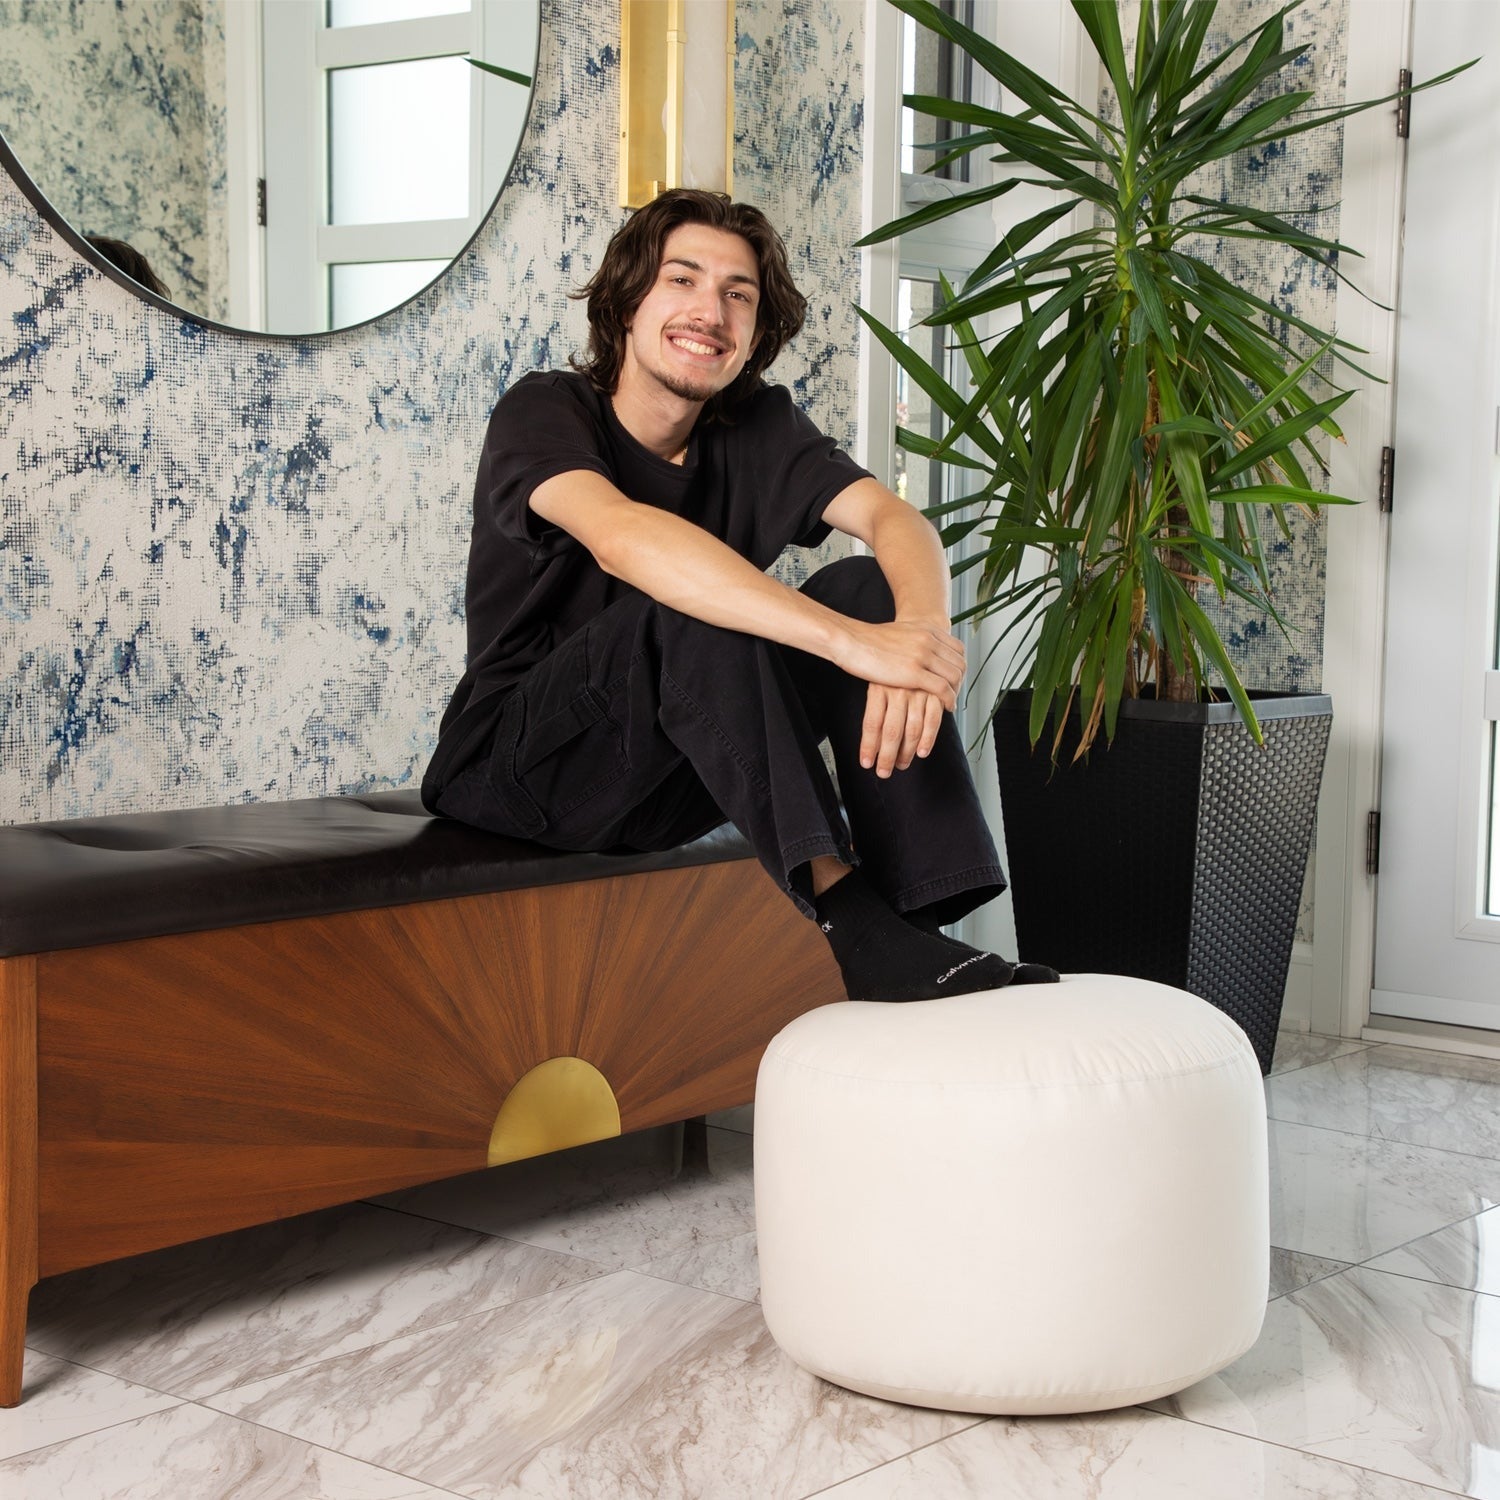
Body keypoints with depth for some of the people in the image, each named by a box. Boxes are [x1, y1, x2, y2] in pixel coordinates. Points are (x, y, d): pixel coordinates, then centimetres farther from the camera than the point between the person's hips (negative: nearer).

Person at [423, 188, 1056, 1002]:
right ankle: (853, 923, -37)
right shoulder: (543, 413, -13)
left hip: (679, 776, 5)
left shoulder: (760, 428, 3)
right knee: (693, 612, -32)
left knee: (865, 585, -16)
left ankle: (922, 926, -26)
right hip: (517, 767, -5)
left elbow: (894, 518, -14)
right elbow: (621, 537, -35)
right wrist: (850, 641, -44)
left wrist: (919, 629, -39)